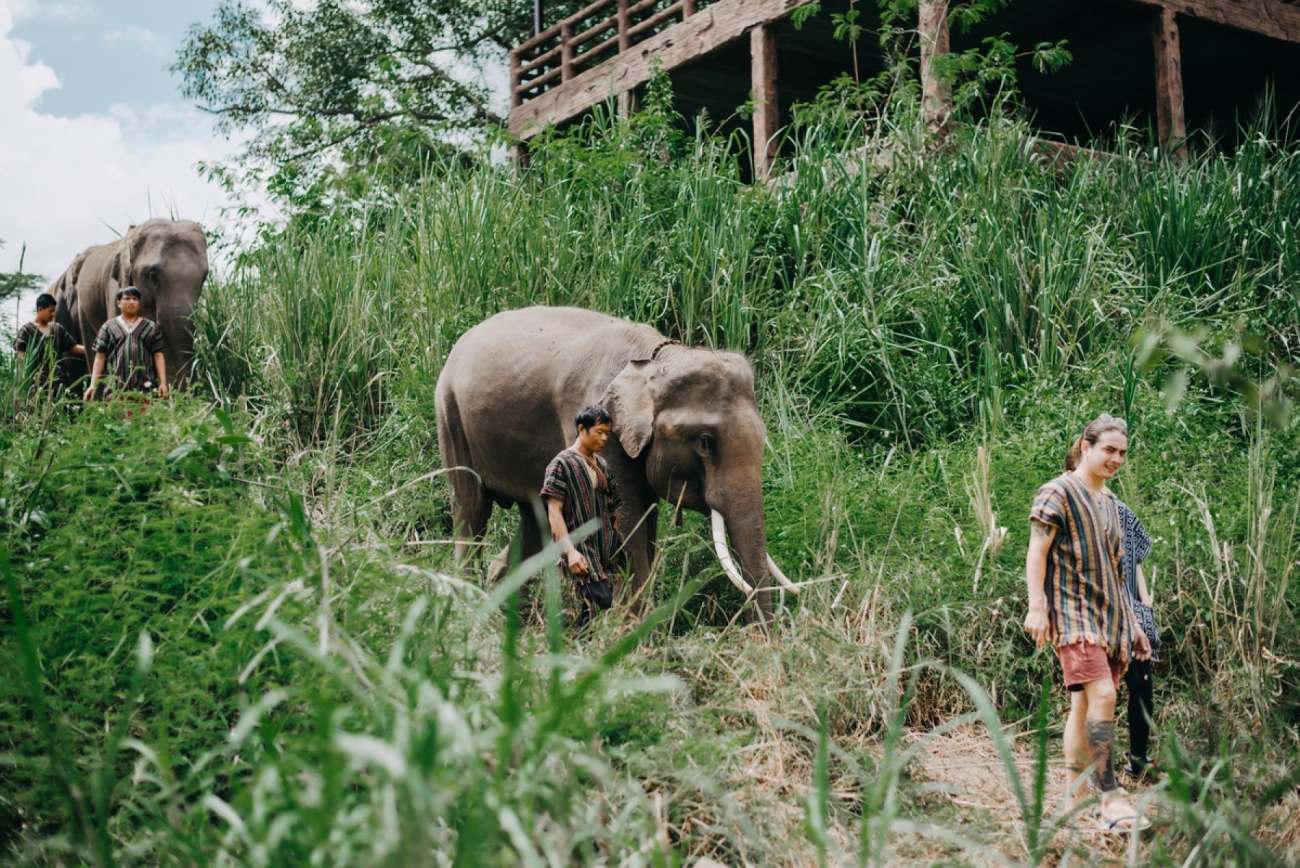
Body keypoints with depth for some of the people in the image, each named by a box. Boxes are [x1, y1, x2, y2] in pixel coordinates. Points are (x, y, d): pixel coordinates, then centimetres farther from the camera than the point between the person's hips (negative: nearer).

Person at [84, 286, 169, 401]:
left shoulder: (151, 327, 13)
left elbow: (158, 356, 8)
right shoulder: (108, 327, 13)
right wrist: (93, 385, 0)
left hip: (145, 387, 0)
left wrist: (163, 383, -1)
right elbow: (100, 357, 9)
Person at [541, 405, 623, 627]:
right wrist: (570, 551, -21)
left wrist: (617, 540, 17)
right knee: (600, 602, -19)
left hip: (605, 549, 8)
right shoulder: (562, 464, -6)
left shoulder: (601, 464, 17)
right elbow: (554, 511, -12)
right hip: (581, 550, -8)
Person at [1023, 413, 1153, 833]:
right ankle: (1111, 799, -20)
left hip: (1110, 615, 8)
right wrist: (1036, 607, -19)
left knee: (1084, 705, 7)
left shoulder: (1109, 503, 20)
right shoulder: (1058, 492, -4)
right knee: (1102, 695, -19)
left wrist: (1132, 622, 24)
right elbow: (1037, 551, -10)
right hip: (1073, 612, -8)